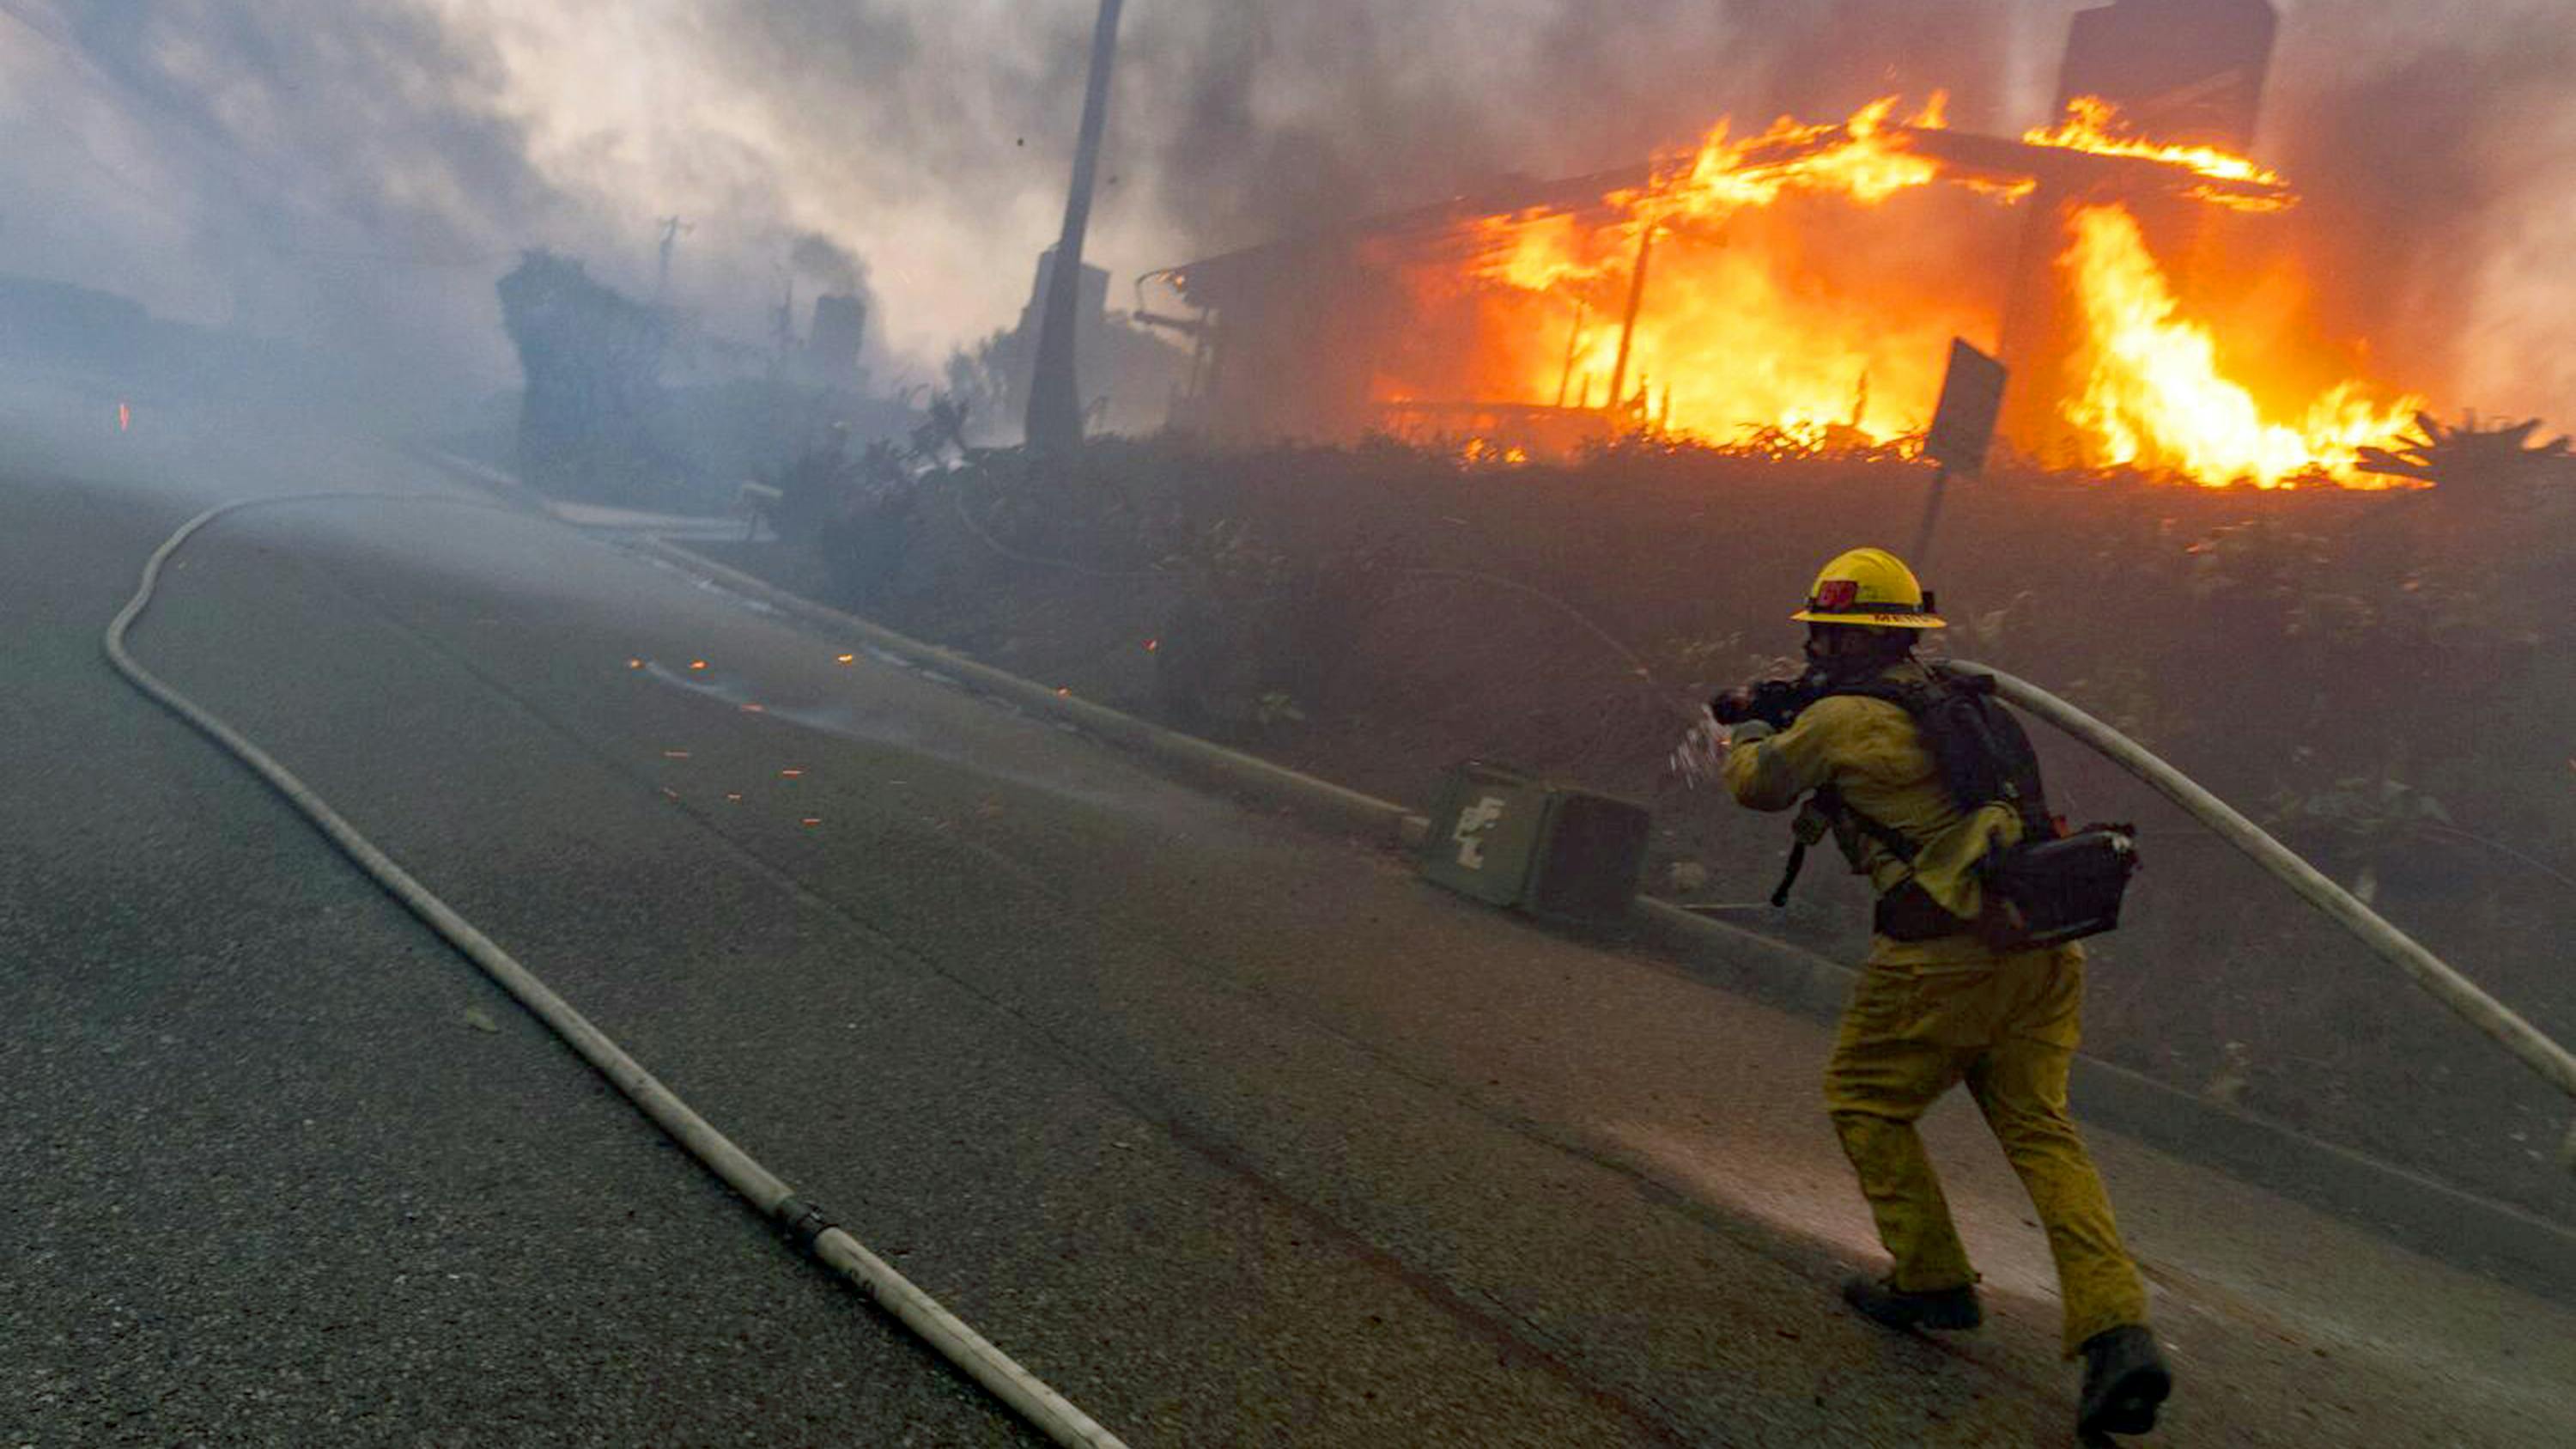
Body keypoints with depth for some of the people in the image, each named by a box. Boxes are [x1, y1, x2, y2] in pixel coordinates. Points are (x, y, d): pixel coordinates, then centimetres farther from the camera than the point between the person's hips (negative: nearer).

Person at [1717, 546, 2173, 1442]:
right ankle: (2116, 1329, -1)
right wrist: (1793, 723, 38)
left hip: (1945, 948, -7)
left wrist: (1740, 739, 34)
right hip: (2043, 941, 7)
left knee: (1866, 1098, 13)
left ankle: (1932, 1284, 18)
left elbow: (1759, 786, 12)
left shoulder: (1840, 719, -5)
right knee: (2039, 1129, 10)